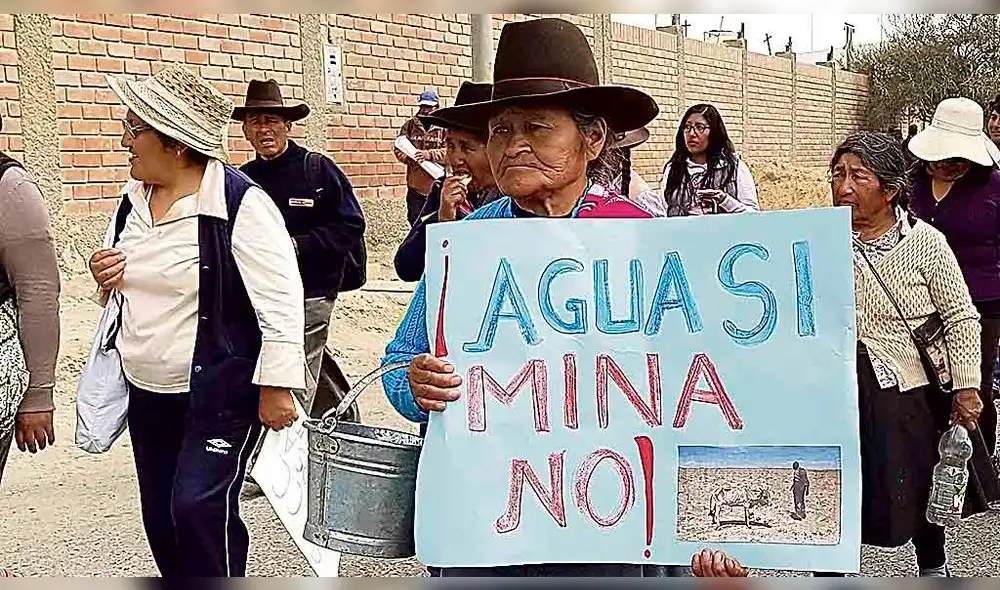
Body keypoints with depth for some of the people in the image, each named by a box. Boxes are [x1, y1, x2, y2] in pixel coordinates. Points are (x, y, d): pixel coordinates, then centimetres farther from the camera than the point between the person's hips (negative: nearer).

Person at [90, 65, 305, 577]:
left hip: (220, 394, -8)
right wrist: (107, 280, -1)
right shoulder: (133, 202, 7)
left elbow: (280, 301, -19)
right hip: (148, 393, 8)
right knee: (161, 515, 13)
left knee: (200, 509, -13)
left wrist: (275, 386, -21)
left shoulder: (239, 203, -17)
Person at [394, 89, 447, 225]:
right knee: (414, 218, 10)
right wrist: (410, 157, -14)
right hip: (415, 184, 3)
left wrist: (428, 154, -23)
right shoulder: (410, 125, 9)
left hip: (437, 184, -3)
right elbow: (398, 148, 6)